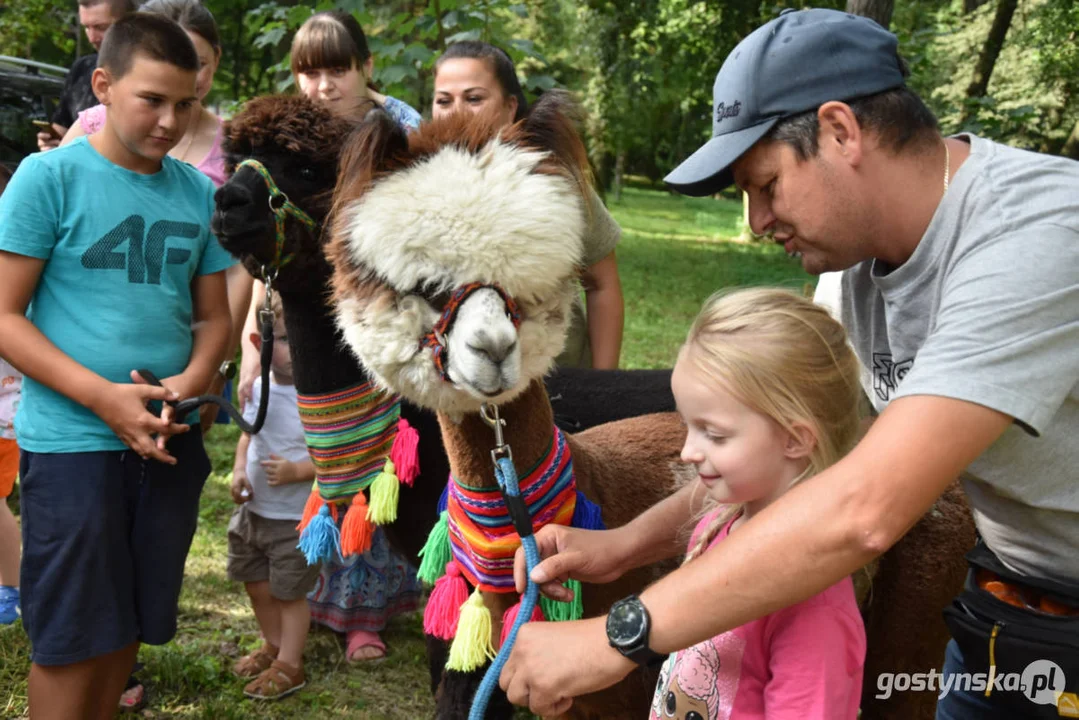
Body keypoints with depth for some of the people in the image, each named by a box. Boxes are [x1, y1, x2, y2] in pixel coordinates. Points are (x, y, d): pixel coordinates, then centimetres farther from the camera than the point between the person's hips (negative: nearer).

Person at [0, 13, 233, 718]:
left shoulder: (198, 192, 6)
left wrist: (191, 382, -10)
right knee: (71, 640, 4)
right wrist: (106, 398, -18)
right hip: (71, 443, -4)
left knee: (129, 624, 15)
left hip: (169, 441, 4)